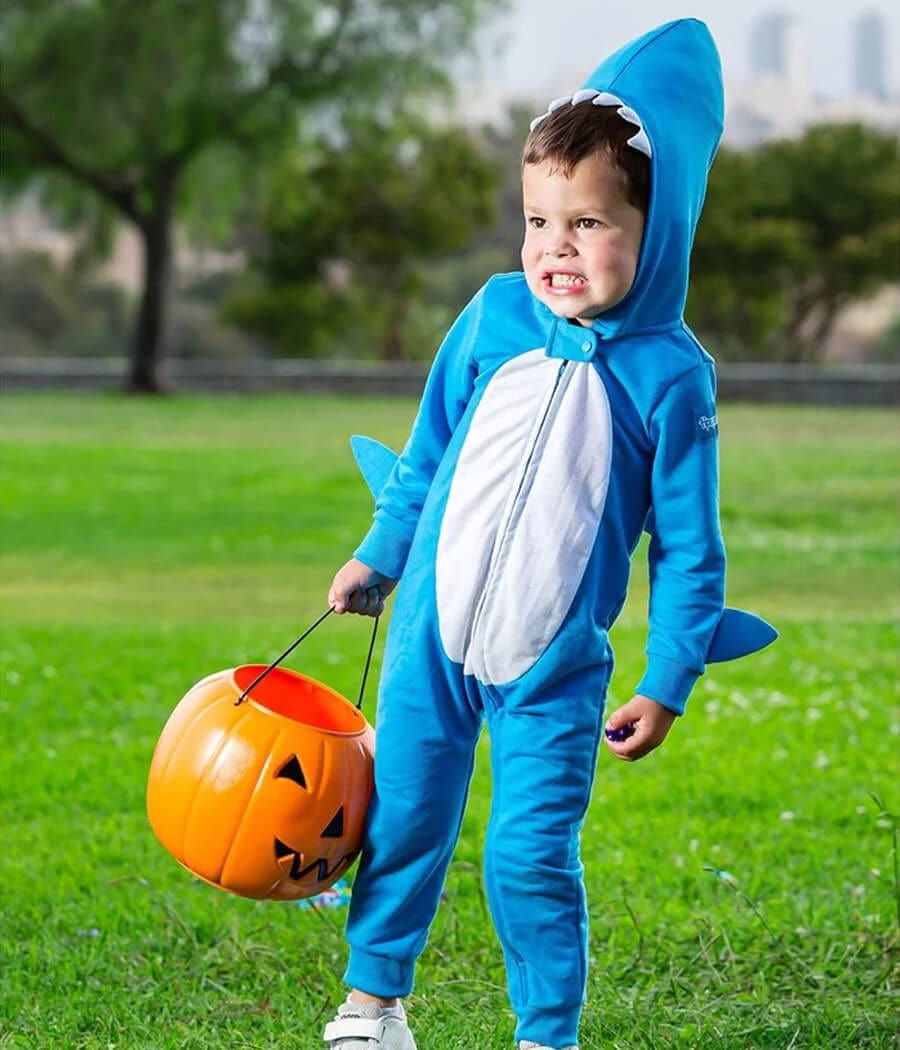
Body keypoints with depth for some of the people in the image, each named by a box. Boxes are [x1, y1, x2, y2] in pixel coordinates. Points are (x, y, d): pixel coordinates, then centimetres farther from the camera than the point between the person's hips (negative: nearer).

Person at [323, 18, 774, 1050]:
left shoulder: (671, 378, -12)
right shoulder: (492, 319, -4)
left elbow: (689, 550, -5)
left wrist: (666, 685, -5)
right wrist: (377, 557, 20)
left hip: (554, 674, -3)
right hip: (431, 635, 3)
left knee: (531, 857, -6)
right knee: (401, 822, 10)